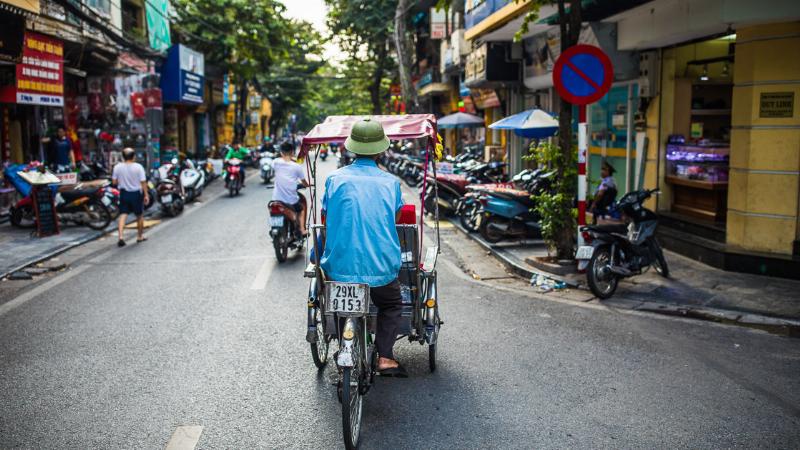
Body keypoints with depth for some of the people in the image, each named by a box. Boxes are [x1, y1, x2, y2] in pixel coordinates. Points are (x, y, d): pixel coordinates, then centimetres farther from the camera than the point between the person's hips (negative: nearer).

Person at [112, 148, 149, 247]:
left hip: (124, 193, 2)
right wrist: (146, 195, -4)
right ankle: (140, 236, 24)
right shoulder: (138, 167, -11)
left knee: (123, 215, 2)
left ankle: (121, 236, -14)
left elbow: (114, 182, -2)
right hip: (136, 193, -1)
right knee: (139, 216, 14)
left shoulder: (117, 167, -5)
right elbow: (143, 182, -11)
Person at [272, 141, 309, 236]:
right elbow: (304, 182, 3)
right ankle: (302, 229, 18)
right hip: (291, 200, -1)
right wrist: (307, 185, 25)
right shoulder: (297, 166, -8)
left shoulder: (276, 162, -4)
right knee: (301, 209, 28)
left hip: (277, 198, 2)